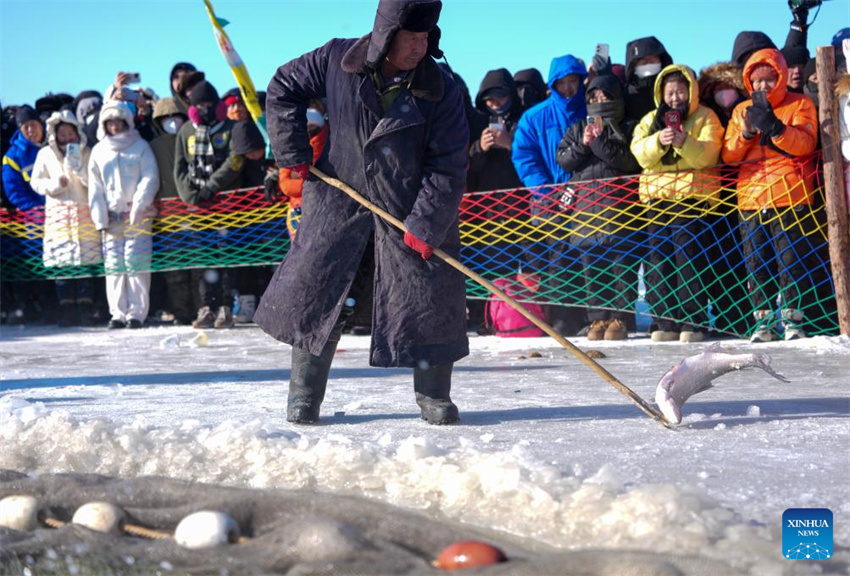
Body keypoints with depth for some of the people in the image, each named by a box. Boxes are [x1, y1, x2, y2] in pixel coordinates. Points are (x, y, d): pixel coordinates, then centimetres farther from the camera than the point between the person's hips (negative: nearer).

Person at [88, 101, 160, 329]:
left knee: (136, 263, -9)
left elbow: (150, 179, -2)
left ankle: (137, 313, -7)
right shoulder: (99, 151, 14)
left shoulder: (140, 147, 4)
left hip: (138, 215, -3)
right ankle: (118, 313, 3)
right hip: (111, 217, 3)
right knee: (113, 265, 0)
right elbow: (95, 188, 12)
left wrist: (137, 207, -13)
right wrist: (101, 219, 2)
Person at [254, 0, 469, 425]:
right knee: (312, 292, 0)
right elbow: (284, 88, 6)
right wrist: (293, 153, -2)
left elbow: (448, 166, -13)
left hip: (412, 211, -1)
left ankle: (434, 396, 17)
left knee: (428, 301, -2)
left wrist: (426, 226, -20)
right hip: (341, 202, 1)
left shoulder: (440, 91, -13)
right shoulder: (338, 60, -9)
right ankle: (304, 394, 14)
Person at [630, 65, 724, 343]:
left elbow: (708, 155, -10)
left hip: (692, 195, -4)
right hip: (658, 196, 4)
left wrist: (684, 142, -28)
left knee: (688, 257, -10)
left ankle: (693, 322, -7)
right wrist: (658, 141, -20)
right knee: (660, 260, 3)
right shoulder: (651, 120, 15)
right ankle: (667, 322, 8)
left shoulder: (706, 118, 5)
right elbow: (639, 151, -1)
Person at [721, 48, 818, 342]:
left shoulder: (799, 105, 7)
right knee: (756, 264, 2)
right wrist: (745, 132, -9)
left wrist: (775, 128, -22)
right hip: (751, 197, 4)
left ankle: (792, 318, 0)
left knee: (791, 260, -6)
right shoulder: (742, 111, 17)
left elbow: (806, 144, -9)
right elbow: (728, 155, 9)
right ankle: (762, 320, 7)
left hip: (790, 197, -4)